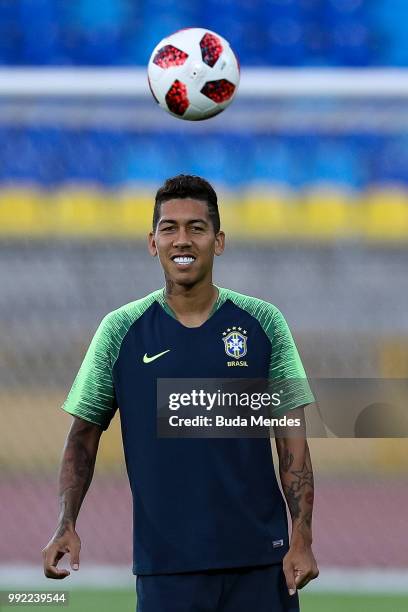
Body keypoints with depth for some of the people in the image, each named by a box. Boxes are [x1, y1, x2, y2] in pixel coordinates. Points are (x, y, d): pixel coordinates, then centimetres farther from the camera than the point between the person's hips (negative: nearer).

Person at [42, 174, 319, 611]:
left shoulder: (263, 322, 2)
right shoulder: (120, 330, 2)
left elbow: (292, 442, 2)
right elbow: (83, 435, 5)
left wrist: (301, 540, -6)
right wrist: (65, 525, -9)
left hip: (259, 558, 0)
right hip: (165, 563, 0)